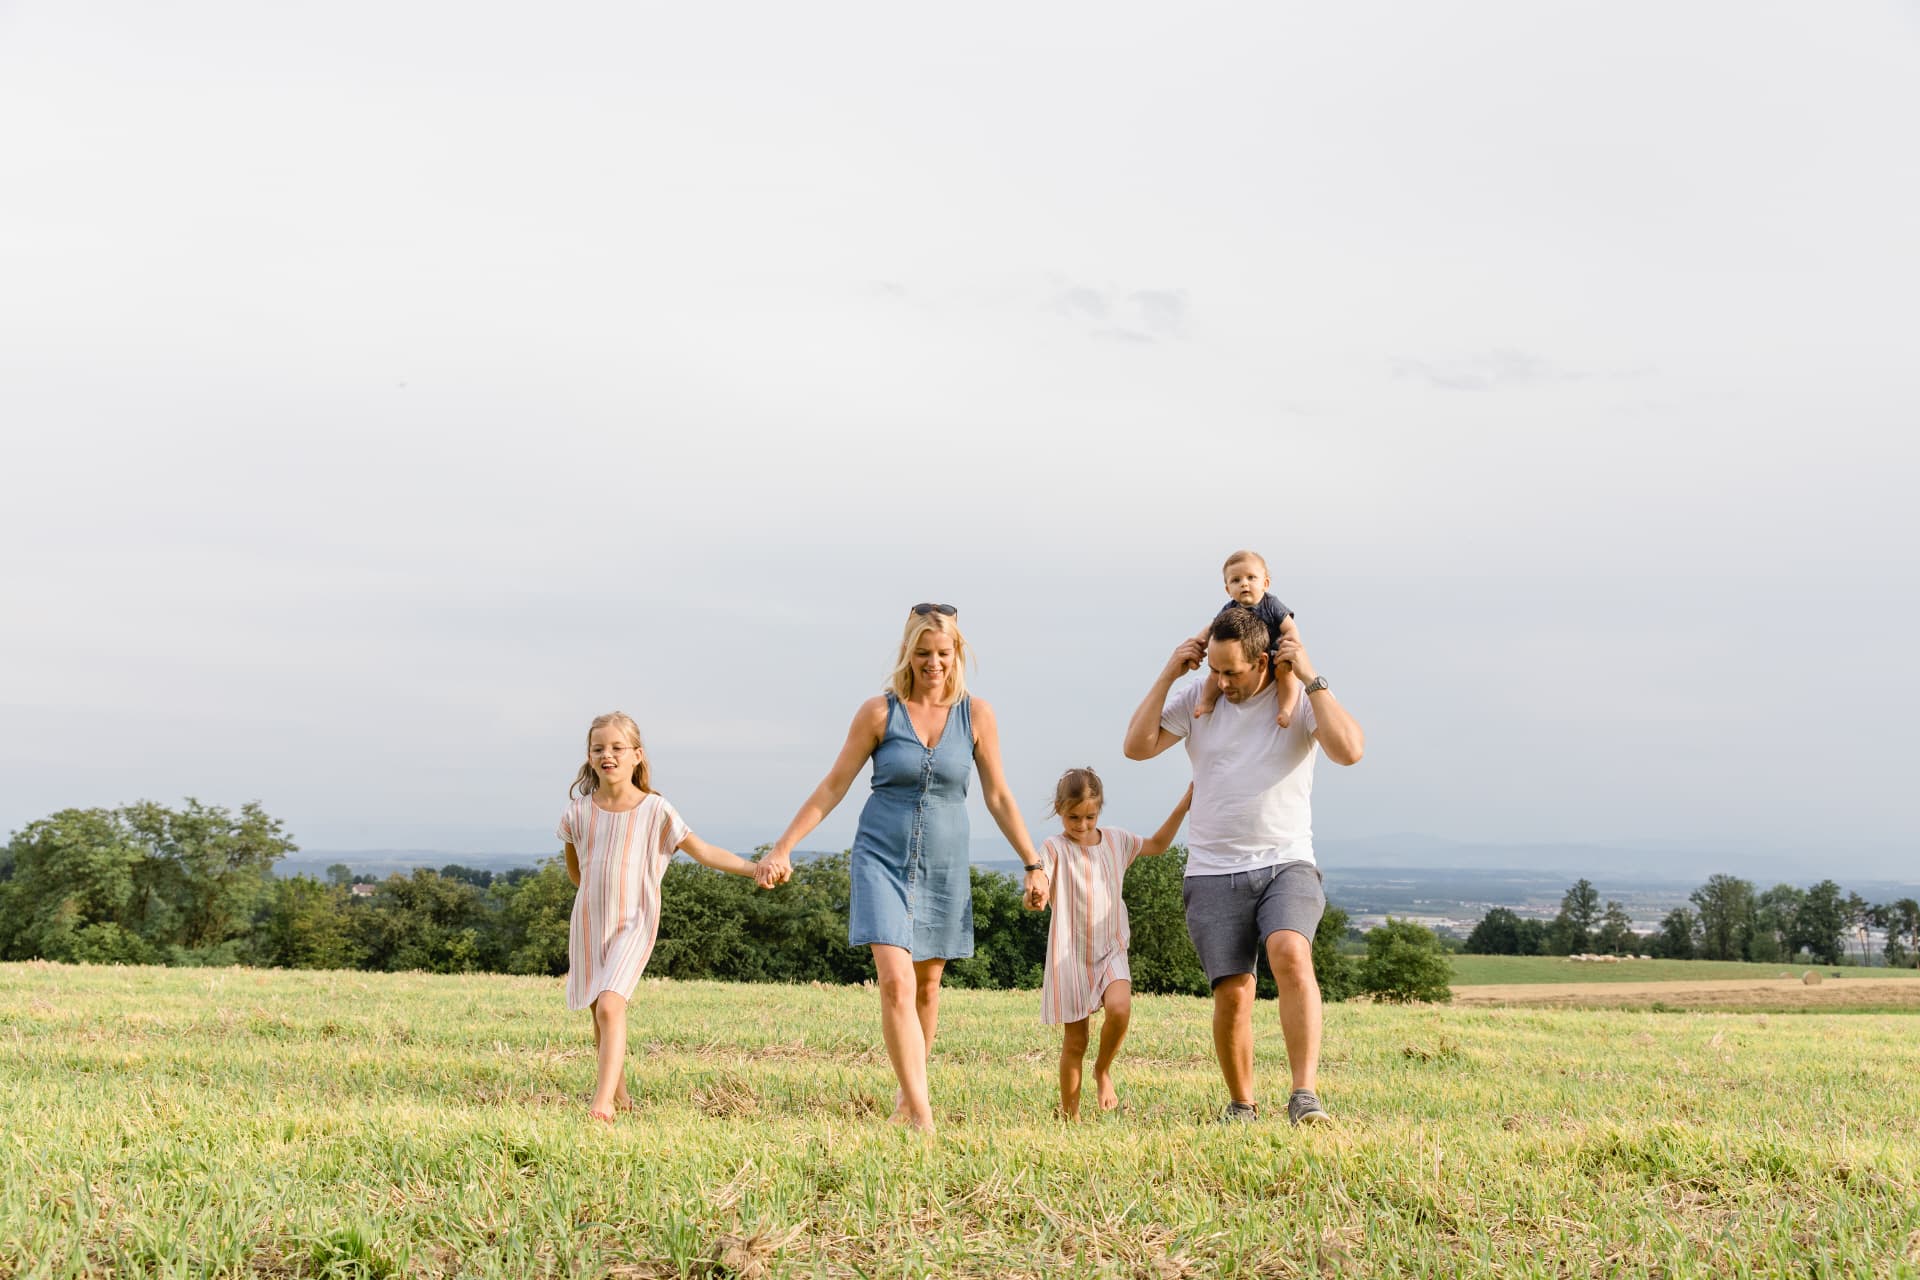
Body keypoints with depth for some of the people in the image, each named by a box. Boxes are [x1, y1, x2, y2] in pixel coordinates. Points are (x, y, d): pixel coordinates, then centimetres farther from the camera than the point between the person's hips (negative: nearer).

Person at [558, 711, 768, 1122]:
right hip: (588, 923, 4)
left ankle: (603, 1102, -26)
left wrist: (753, 868, -16)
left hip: (633, 925, -4)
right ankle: (619, 1092, 30)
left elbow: (702, 851, -7)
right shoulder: (579, 810, 0)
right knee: (599, 1014, 11)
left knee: (610, 1006, -21)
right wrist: (596, 890, 8)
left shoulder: (654, 810, -8)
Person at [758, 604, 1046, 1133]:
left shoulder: (976, 714, -1)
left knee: (926, 987, 12)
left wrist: (1033, 864, 3)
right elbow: (832, 787, -1)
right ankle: (922, 1117, -19)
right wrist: (783, 848, -4)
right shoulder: (879, 712, -6)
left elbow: (998, 797, 5)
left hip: (943, 866, 3)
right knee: (896, 981, -16)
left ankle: (907, 1094, 31)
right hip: (882, 858, -2)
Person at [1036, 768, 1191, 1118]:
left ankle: (1103, 1070, 2)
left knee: (1120, 1009, -25)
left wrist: (1183, 807, 14)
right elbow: (1041, 896, -20)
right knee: (1075, 1040, 1)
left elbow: (1157, 845, 22)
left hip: (1111, 950, 3)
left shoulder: (1116, 840, 6)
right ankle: (1070, 1114, 15)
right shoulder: (1055, 848, -8)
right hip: (1070, 954, -3)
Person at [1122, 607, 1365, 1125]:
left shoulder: (1301, 700, 1)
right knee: (1232, 993, -5)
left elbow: (1349, 750, -15)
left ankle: (1305, 1097, -29)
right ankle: (1241, 1106, 16)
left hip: (1286, 864, -2)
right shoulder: (1195, 700, 6)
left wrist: (1311, 679, -14)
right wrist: (1168, 675, -5)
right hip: (1214, 872, 2)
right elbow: (1137, 746, -2)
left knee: (1291, 956, -28)